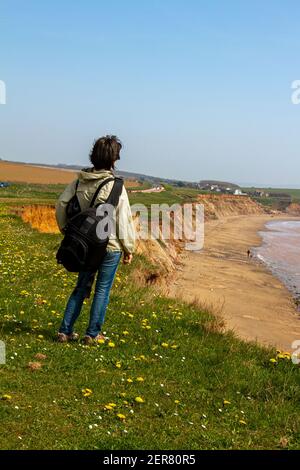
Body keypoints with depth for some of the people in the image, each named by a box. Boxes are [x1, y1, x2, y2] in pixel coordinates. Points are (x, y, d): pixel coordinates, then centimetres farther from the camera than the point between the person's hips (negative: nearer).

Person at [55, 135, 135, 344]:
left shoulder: (79, 182, -1)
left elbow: (61, 204, 4)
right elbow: (124, 221, -13)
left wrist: (67, 231, 17)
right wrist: (129, 249, -3)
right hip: (110, 246, -5)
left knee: (81, 287, 17)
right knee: (103, 289, 9)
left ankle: (65, 331, 17)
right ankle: (93, 334, 16)